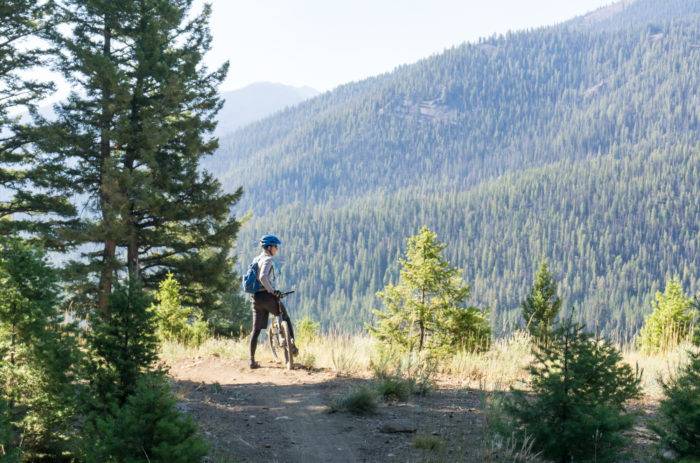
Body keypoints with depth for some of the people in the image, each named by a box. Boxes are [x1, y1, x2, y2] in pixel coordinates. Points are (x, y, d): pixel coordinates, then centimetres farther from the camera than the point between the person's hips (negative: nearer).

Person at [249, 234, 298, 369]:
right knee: (286, 319, 15)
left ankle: (252, 360, 5)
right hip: (268, 296, -7)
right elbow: (263, 277, -27)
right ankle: (292, 346, 11)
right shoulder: (267, 259, -11)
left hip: (256, 297, 7)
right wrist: (272, 290, -19)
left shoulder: (256, 260, 16)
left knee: (256, 330, 7)